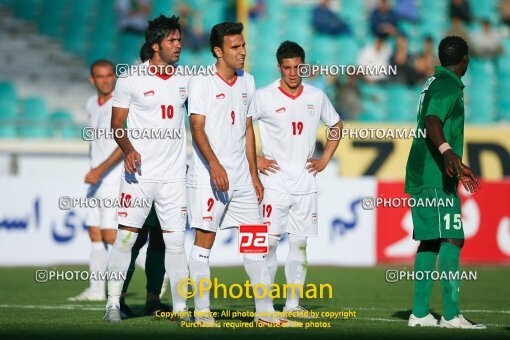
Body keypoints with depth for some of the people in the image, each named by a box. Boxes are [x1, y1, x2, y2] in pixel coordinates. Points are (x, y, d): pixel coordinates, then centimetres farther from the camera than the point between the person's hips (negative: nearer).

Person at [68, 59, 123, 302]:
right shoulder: (92, 104, 12)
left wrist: (100, 170, -26)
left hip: (115, 180, -8)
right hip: (97, 181, 8)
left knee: (111, 235, -12)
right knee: (95, 234, 8)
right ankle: (96, 290, 13)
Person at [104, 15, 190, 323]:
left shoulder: (185, 80, 8)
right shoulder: (131, 80, -3)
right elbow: (117, 123, -1)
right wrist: (128, 149, -18)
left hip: (174, 174, 3)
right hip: (140, 173, -3)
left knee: (175, 241, 4)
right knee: (126, 236, -5)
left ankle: (181, 307, 8)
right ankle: (113, 303, 2)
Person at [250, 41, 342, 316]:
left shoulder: (317, 97, 6)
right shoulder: (263, 97, -6)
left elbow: (336, 126, 22)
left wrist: (325, 159, 12)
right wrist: (254, 160, -7)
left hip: (305, 183, 4)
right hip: (275, 183, -4)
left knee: (300, 243, 6)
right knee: (269, 242, -7)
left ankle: (293, 303, 13)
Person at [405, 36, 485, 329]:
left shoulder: (436, 83, 21)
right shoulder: (448, 86, -10)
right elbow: (432, 121, -27)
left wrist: (459, 168, 39)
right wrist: (447, 151, -45)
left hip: (423, 178, 10)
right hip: (436, 178, -10)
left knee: (430, 242, 10)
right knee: (452, 239, -13)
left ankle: (420, 313, 11)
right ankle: (451, 315, -17)